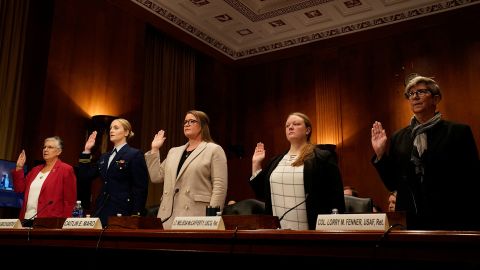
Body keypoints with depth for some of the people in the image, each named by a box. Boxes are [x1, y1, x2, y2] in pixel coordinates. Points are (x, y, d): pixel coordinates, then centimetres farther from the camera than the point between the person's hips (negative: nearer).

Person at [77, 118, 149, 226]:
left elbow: (140, 188, -10)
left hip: (122, 211, -6)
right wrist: (87, 151, 9)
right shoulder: (105, 157, 17)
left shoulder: (135, 154, -5)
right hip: (102, 211, 6)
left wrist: (136, 215, -16)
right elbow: (84, 176, 14)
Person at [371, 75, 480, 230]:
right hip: (409, 222, 3)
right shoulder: (398, 137, 6)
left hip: (449, 222, -3)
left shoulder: (459, 132, -4)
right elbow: (392, 184, 6)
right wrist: (380, 154, -5)